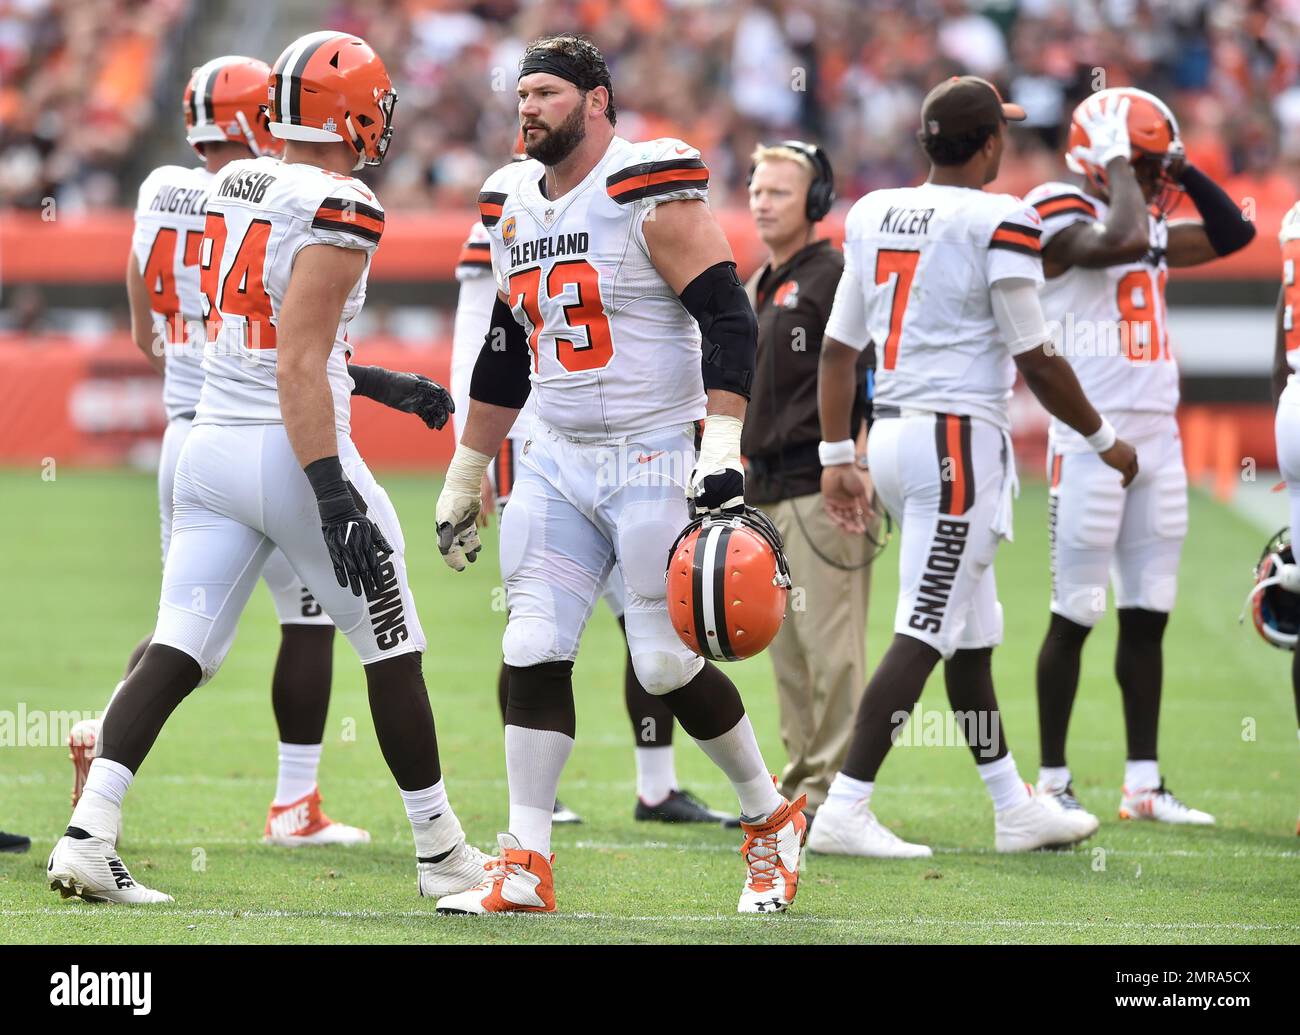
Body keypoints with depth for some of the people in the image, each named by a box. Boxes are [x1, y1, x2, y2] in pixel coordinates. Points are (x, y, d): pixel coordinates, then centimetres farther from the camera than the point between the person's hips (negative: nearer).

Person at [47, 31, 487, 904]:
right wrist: (334, 493, -24)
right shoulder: (338, 211, -15)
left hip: (213, 441, 7)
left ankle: (88, 834, -12)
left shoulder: (235, 185, 9)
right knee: (393, 651, 9)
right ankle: (441, 853, 17)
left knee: (176, 652, 3)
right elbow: (298, 367, -21)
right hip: (293, 450, -7)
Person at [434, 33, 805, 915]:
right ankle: (525, 868, 1)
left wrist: (723, 449, -25)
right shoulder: (515, 206, 11)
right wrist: (465, 479, 23)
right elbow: (505, 355, 21)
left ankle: (772, 820, 19)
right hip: (559, 464, 7)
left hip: (657, 461, -7)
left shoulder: (654, 196, -12)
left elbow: (728, 319, -16)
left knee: (668, 665, -3)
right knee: (533, 653, -2)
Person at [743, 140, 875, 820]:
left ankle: (833, 787, -10)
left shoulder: (835, 276, -7)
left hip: (822, 486, -9)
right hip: (767, 491, 9)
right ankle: (802, 782, 17)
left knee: (828, 643, -10)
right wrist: (745, 479, 20)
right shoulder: (758, 287, 20)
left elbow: (871, 375, -14)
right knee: (786, 649, 11)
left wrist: (859, 465, -22)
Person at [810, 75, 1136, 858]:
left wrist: (837, 457, 16)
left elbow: (839, 347, 10)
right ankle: (845, 811, -12)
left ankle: (1015, 808, 25)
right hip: (961, 440, -8)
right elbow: (1037, 361, -8)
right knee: (927, 632, -7)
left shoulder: (874, 215, 8)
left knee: (974, 632, 16)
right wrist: (1105, 440, 5)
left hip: (892, 433, 8)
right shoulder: (998, 222, -12)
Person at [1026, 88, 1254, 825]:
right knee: (1075, 614, -4)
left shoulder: (1152, 227, 15)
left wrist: (1182, 170, 10)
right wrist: (1120, 167, -14)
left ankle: (1144, 784, 11)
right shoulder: (1062, 219, -9)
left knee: (1148, 617, 7)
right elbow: (1123, 242, -28)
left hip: (1158, 436, 8)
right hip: (1091, 437, -8)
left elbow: (1234, 233, 18)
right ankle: (1052, 782, 2)